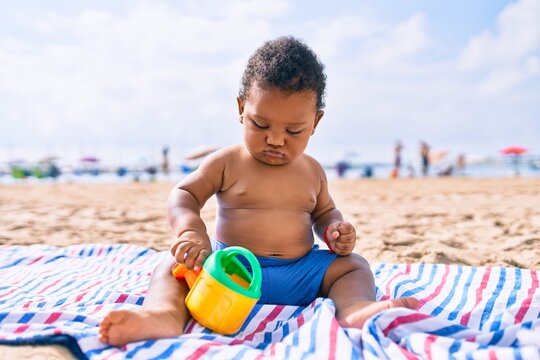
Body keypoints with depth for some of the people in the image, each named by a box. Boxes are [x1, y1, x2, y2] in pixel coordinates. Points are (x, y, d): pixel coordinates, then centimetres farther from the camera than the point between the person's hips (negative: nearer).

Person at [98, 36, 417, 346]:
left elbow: (324, 211, 22)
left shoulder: (312, 171, 9)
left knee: (354, 265, -10)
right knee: (178, 263, -23)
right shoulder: (227, 162, -1)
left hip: (300, 271, 3)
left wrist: (335, 229, -3)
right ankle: (166, 314, -52)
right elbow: (183, 195, -4)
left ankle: (356, 308, -39)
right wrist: (191, 231, -26)